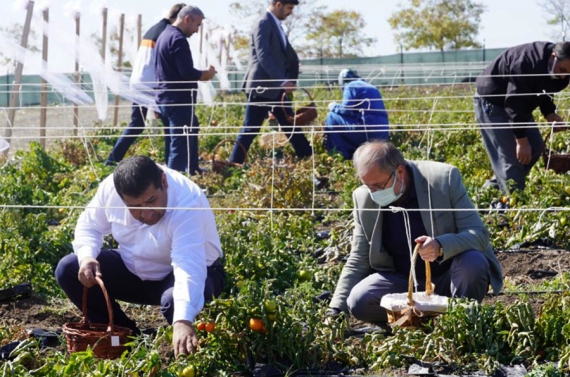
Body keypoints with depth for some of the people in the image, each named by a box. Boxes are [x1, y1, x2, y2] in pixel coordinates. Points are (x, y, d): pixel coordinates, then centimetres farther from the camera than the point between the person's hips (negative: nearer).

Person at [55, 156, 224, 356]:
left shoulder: (186, 204, -36)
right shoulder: (111, 187, -20)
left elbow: (188, 268, -49)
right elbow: (90, 225, -1)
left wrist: (183, 321, -64)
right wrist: (86, 256, -24)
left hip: (195, 271, -5)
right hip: (134, 269, 5)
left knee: (175, 300, -39)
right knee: (68, 269, -11)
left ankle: (181, 352, -2)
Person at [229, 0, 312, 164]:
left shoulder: (276, 26, 16)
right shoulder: (264, 24, -12)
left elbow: (290, 56, 22)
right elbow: (263, 56, -23)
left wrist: (290, 80, 7)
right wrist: (283, 81, -28)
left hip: (275, 88, 9)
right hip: (262, 87, -9)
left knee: (290, 125, 11)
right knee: (251, 128, -6)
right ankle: (234, 164, 0)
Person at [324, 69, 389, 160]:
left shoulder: (350, 86, 2)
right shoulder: (371, 87, 27)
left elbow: (346, 110, -7)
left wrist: (333, 106, 13)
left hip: (368, 129, -9)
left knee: (332, 117, 3)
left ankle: (342, 155, 2)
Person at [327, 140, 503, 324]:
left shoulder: (444, 178, -16)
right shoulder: (363, 198, -6)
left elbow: (479, 234, -18)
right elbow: (358, 261, 2)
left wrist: (441, 247, -39)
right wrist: (337, 309, -7)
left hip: (449, 276, -2)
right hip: (403, 281, 3)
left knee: (473, 262, -34)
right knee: (359, 301, -24)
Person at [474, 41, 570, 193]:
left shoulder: (549, 64, -7)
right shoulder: (527, 64, -35)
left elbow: (541, 92, 10)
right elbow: (514, 102, -33)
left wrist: (550, 113, -10)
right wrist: (521, 140, -31)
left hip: (516, 101, 9)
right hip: (491, 102, -9)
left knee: (535, 146, 5)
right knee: (511, 157, -14)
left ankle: (496, 186, 13)